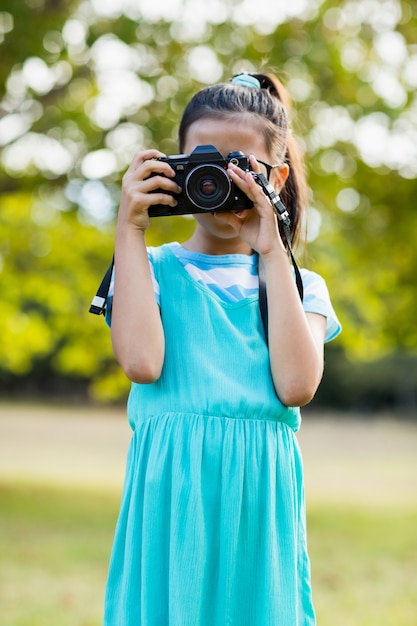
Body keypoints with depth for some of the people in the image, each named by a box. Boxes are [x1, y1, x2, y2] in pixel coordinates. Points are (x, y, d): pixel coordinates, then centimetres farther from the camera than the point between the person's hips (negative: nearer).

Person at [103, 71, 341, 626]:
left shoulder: (299, 284, 10)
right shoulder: (154, 267, 7)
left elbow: (296, 384, -8)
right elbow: (143, 362, -13)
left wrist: (273, 253, -6)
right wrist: (130, 232, -6)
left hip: (259, 493, 1)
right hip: (170, 493, -1)